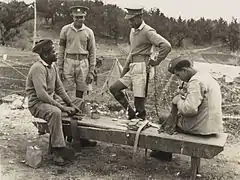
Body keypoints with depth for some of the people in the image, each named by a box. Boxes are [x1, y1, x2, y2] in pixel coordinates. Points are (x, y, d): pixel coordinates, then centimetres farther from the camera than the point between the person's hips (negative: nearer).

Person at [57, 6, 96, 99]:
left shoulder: (89, 32, 4)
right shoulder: (65, 30, 4)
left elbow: (92, 52, 6)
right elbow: (61, 50, 7)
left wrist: (91, 72, 1)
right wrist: (60, 69, 2)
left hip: (83, 63, 1)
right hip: (68, 62, 0)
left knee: (80, 93, 6)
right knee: (69, 95, -2)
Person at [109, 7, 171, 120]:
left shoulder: (148, 31, -11)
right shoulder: (133, 31, 16)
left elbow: (166, 46, -22)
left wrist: (157, 61, -12)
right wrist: (124, 72, 21)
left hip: (141, 68, -9)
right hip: (132, 69, 9)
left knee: (139, 100, -6)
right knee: (114, 88, 5)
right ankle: (131, 113, 9)